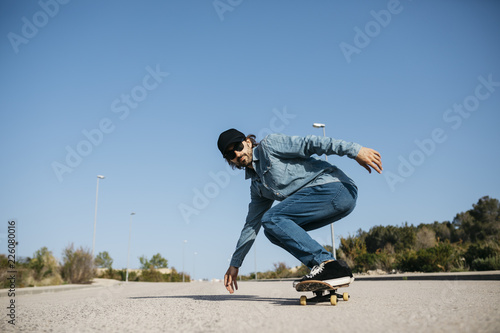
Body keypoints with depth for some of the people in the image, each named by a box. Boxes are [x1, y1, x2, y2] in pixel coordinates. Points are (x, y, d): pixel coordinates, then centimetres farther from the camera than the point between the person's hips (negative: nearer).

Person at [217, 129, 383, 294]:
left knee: (271, 219, -17)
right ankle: (324, 267, -4)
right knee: (272, 231, 3)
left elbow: (310, 143, -8)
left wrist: (355, 150, -18)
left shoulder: (268, 145, 1)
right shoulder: (257, 186, 23)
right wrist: (235, 264, 30)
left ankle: (329, 265, -23)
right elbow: (251, 224, 28)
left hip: (336, 188, -8)